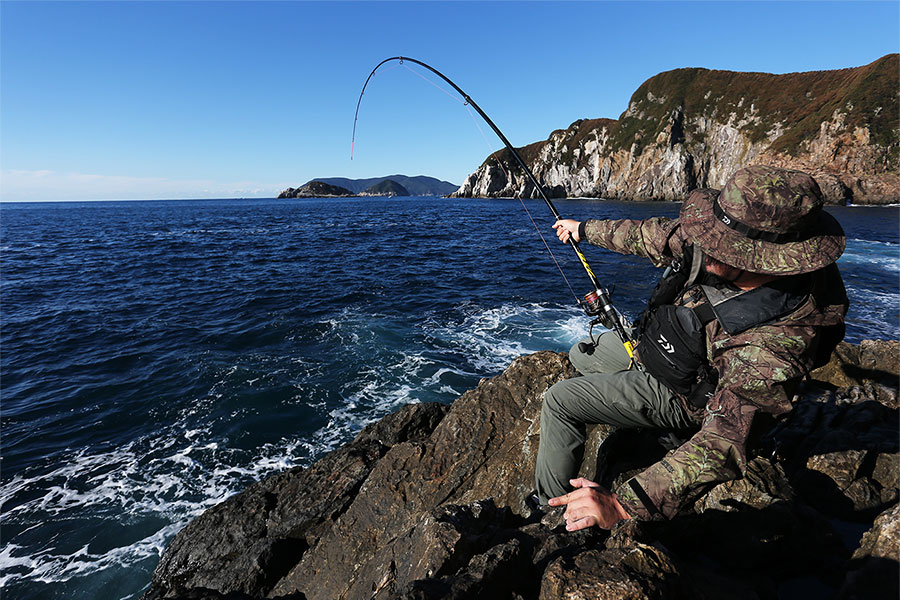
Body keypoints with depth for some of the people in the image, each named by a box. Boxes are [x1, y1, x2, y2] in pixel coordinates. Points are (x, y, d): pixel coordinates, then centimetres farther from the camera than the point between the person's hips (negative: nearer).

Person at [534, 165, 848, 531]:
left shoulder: (773, 347, -42)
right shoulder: (718, 251, -23)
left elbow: (725, 443, -46)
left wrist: (622, 505, -54)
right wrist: (585, 229, 9)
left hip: (678, 392, -7)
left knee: (559, 401, -11)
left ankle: (549, 513, 9)